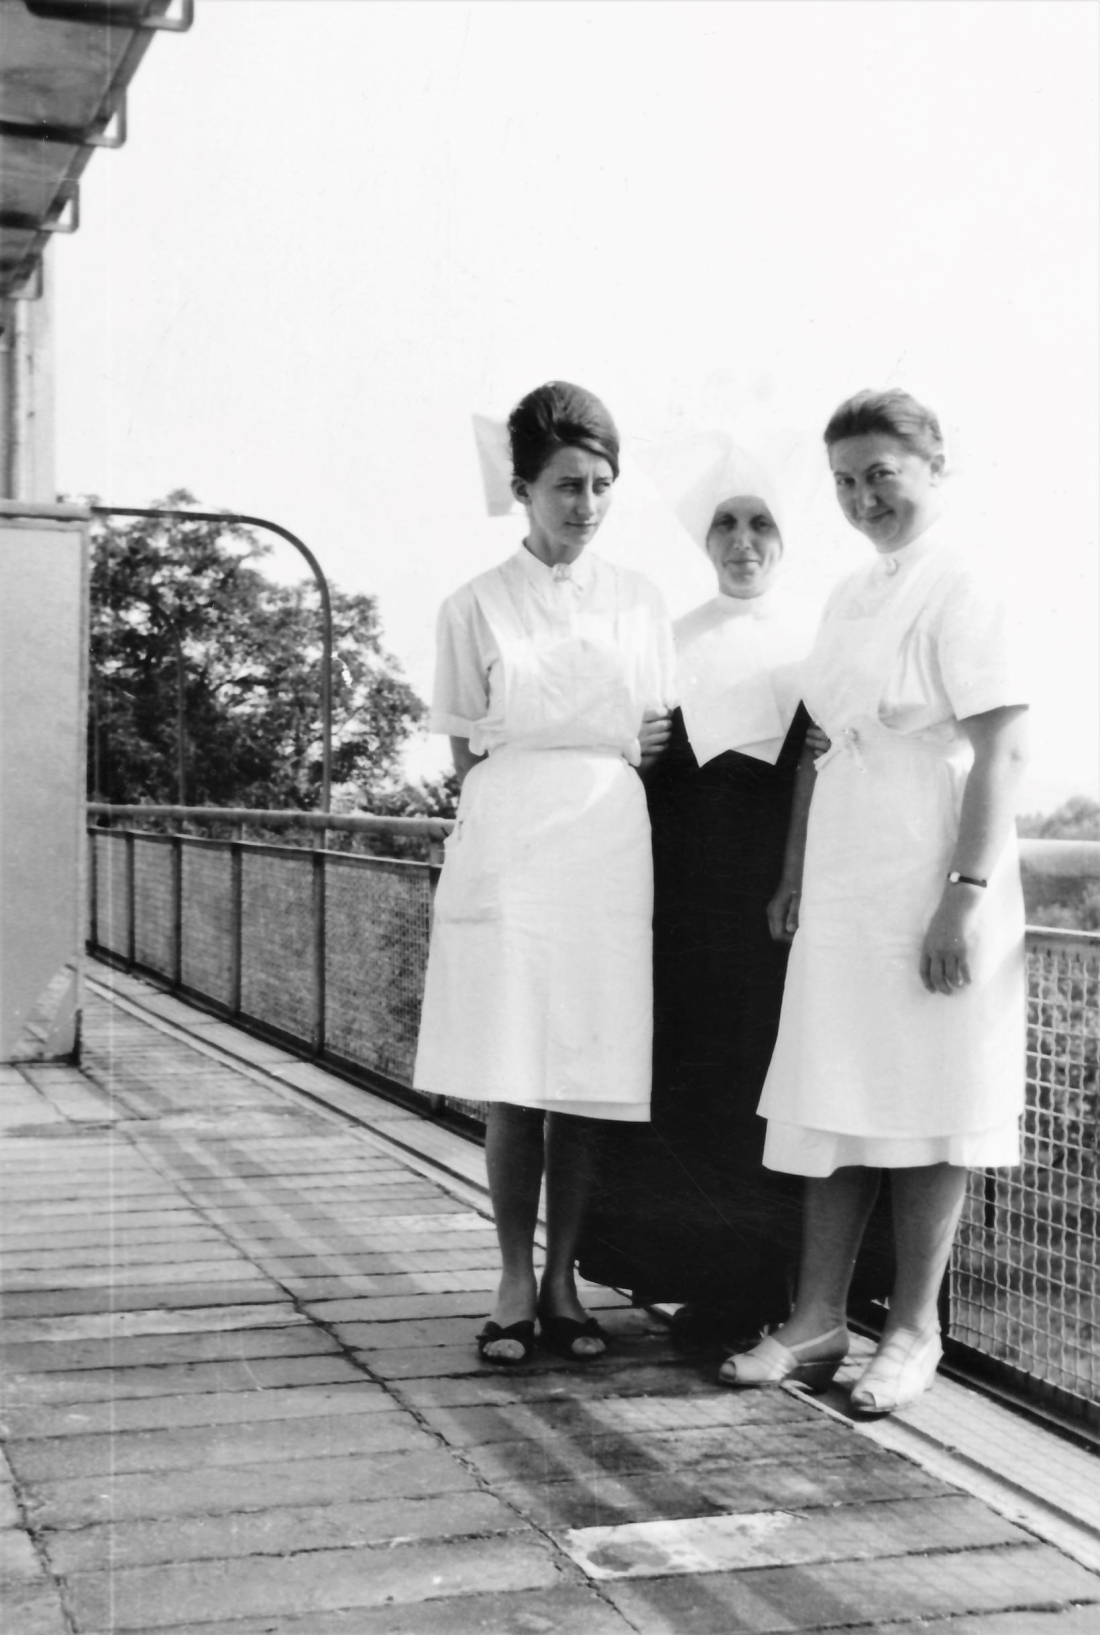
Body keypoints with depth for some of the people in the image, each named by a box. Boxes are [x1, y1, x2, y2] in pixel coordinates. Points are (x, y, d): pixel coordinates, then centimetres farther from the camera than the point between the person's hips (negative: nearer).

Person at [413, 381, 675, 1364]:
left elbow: (660, 744, 16)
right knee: (509, 1084, -3)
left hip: (605, 851, 2)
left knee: (584, 1082, 1)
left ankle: (562, 1282, 12)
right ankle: (515, 1285, 9)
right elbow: (467, 755, 8)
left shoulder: (640, 603, 11)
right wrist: (602, 750, 1)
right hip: (504, 850, -1)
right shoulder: (476, 607, 6)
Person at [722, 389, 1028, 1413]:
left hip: (927, 876, -7)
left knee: (924, 1100, 1)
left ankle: (914, 1330, 12)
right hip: (843, 877, 8)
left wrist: (966, 893, -20)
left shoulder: (959, 589, -8)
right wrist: (795, 868, 15)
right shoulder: (848, 597, 15)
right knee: (834, 1100, 9)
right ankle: (818, 1320, 17)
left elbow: (999, 750, -14)